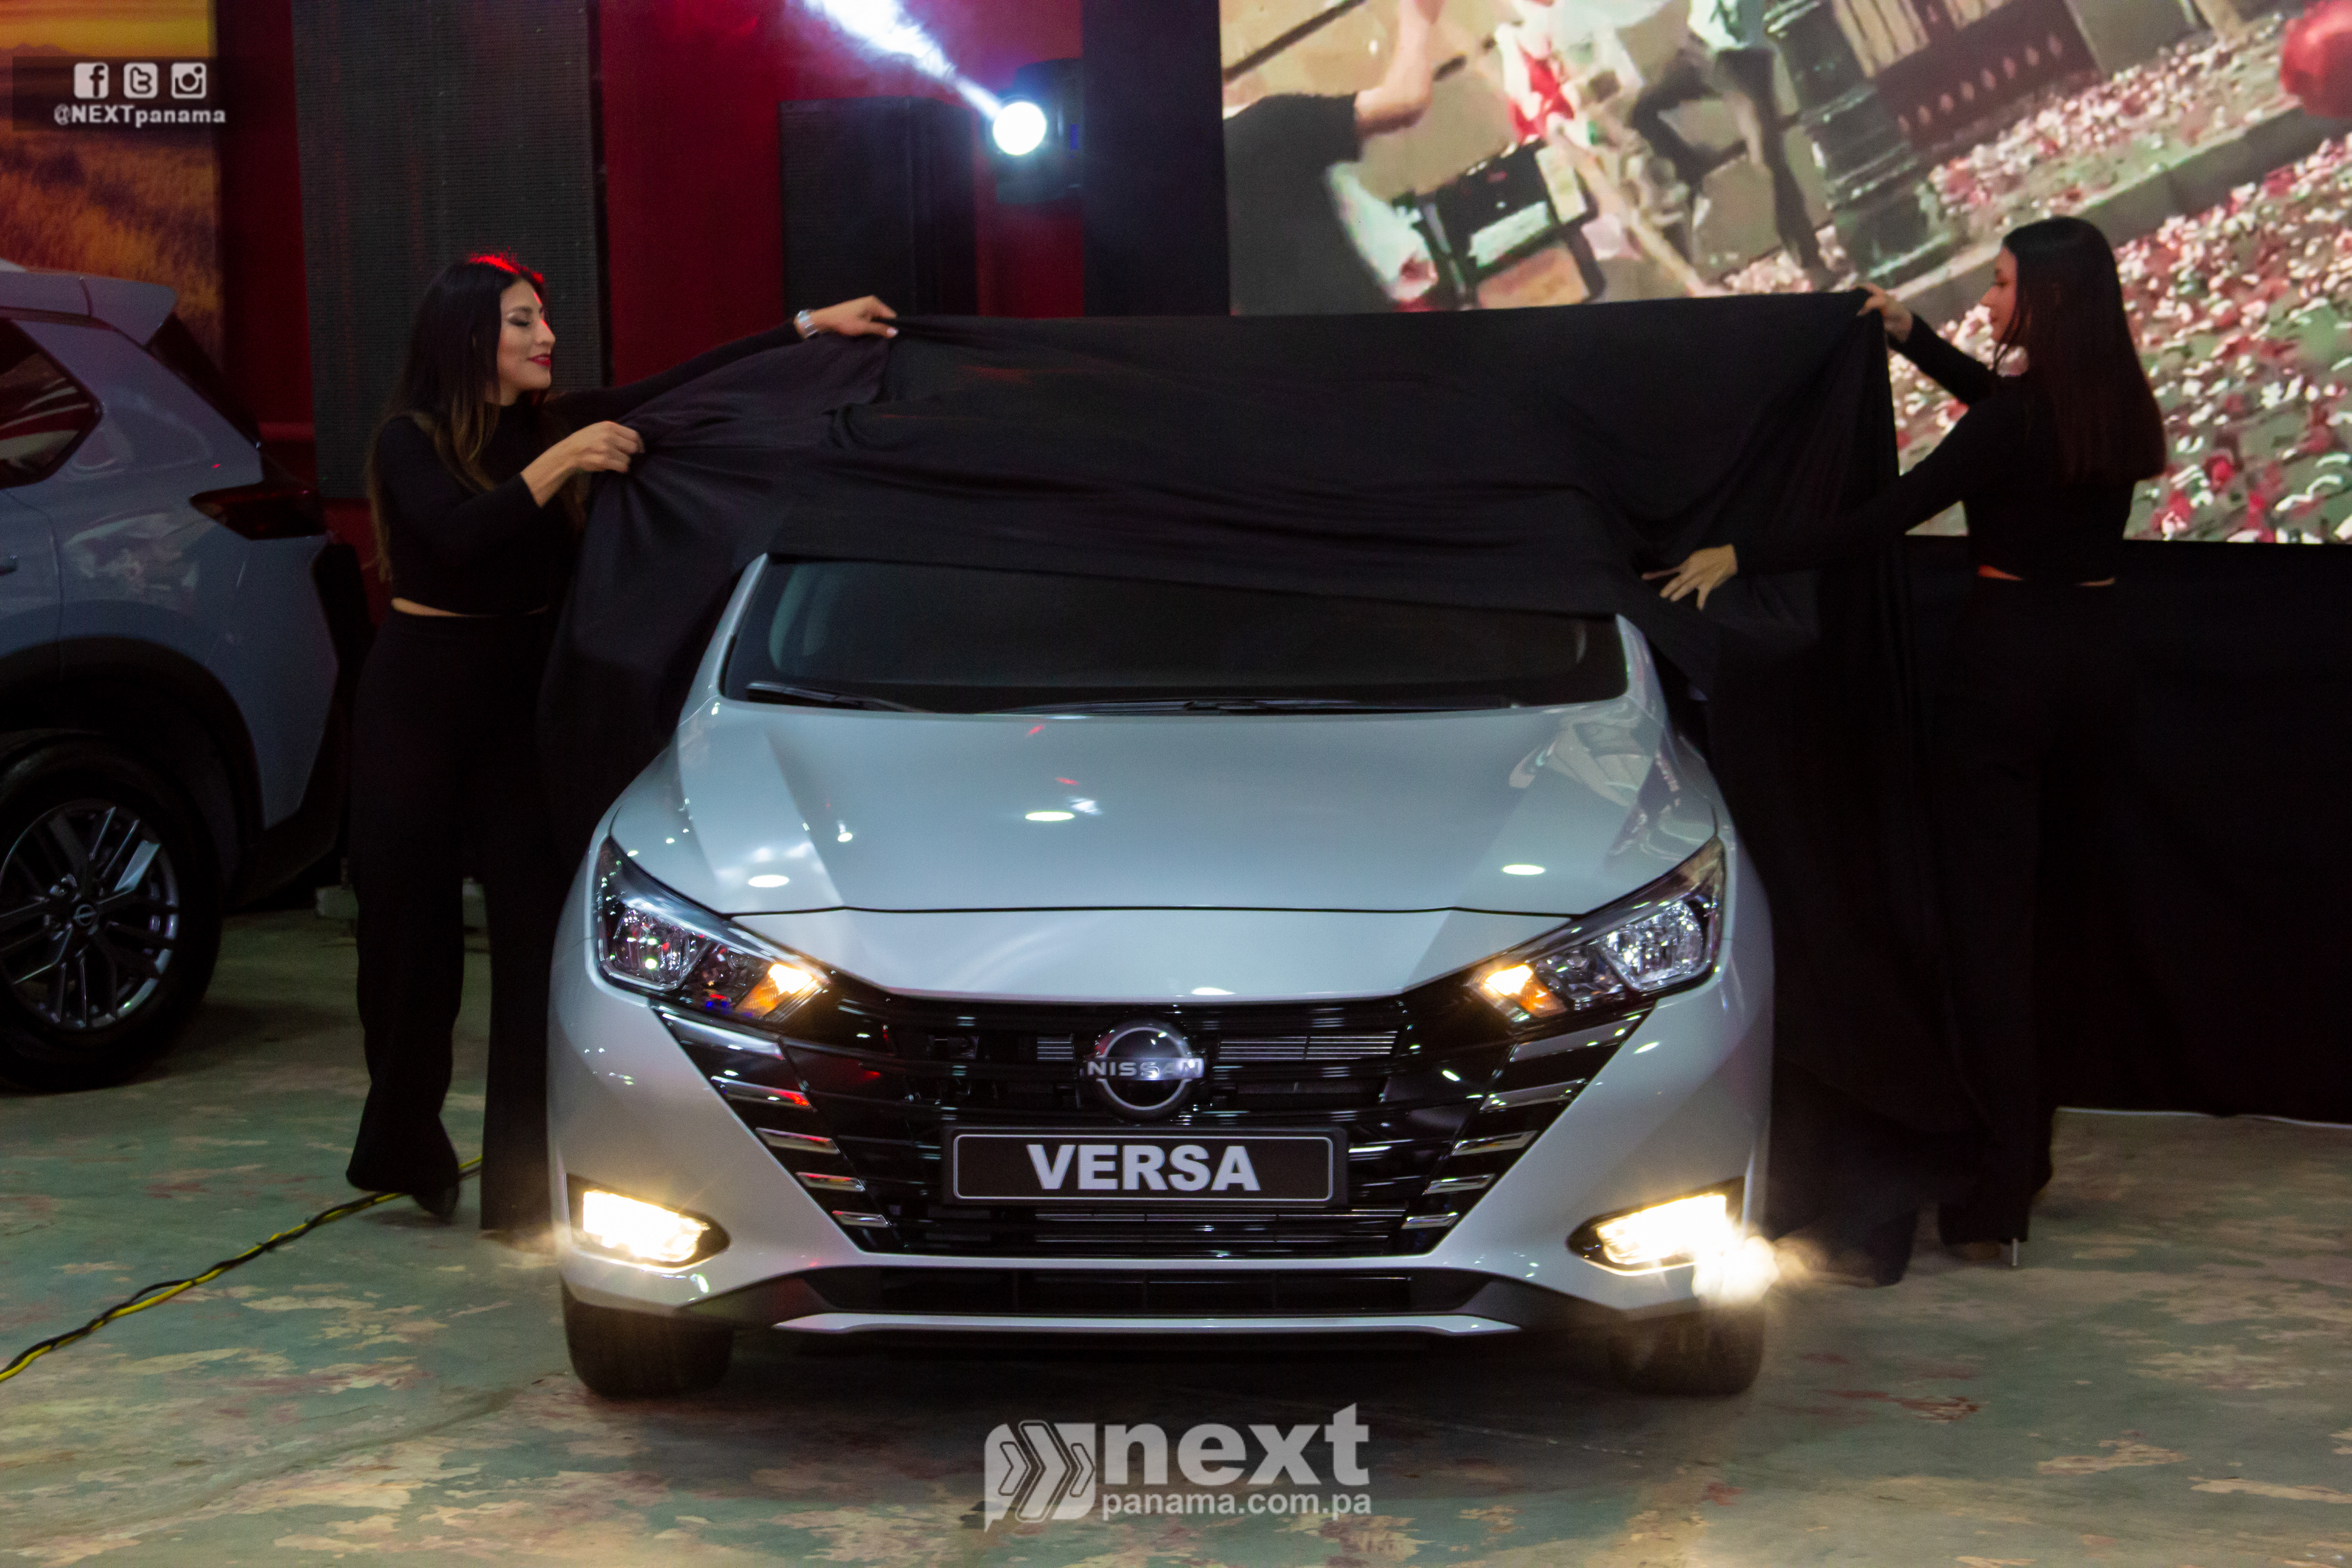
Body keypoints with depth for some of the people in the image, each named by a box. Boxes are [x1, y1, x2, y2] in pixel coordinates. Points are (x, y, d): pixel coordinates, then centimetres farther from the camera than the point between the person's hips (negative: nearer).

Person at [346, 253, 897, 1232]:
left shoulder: (555, 425, 6)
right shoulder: (411, 442, -7)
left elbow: (683, 387, 1)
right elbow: (458, 537, -24)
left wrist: (809, 329, -4)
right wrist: (556, 469, -32)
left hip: (521, 705, 4)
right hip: (419, 703, -3)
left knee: (536, 931, -5)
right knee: (409, 932, 5)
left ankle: (524, 1181, -3)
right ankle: (405, 1152, 26)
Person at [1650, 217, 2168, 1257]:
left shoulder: (2017, 422, -18)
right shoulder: (2115, 407, 5)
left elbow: (1881, 522, -19)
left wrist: (1743, 559, -15)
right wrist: (1912, 336, 33)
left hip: (2007, 664, -8)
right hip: (2092, 656, 8)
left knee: (1986, 920, -4)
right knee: (2051, 909, 17)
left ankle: (2000, 1188, -6)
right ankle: (2024, 1146, 27)